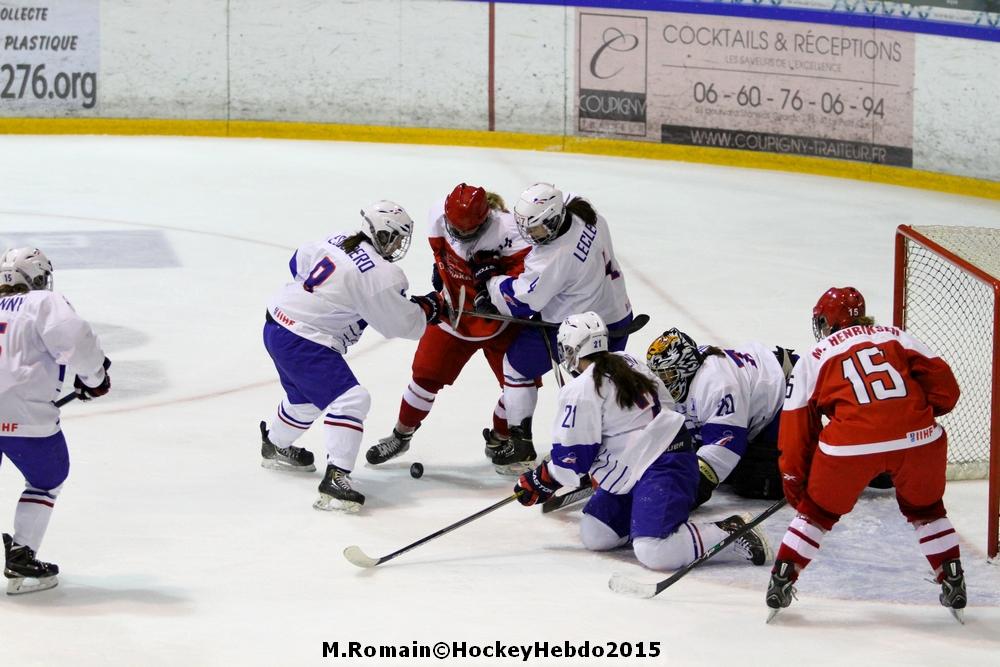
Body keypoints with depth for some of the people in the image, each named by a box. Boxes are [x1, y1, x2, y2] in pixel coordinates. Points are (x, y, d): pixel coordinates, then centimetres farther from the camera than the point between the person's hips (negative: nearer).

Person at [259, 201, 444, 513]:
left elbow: (300, 262, 20)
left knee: (305, 398, 32)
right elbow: (403, 324, -12)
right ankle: (335, 479, -22)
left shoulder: (337, 242, 5)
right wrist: (430, 306, 5)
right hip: (302, 342, -10)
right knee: (350, 399, -14)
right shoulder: (381, 275, -19)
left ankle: (275, 446, 56)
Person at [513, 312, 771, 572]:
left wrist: (541, 481, 8)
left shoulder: (580, 391, -14)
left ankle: (731, 533, -18)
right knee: (594, 535, 8)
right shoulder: (626, 363, 12)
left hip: (662, 469, -10)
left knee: (654, 553, -24)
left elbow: (572, 459, -11)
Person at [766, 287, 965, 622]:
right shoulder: (897, 337, 20)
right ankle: (953, 585, 21)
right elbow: (943, 383, 11)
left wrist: (794, 481, 25)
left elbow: (797, 428, 16)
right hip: (918, 438, 1)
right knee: (926, 510, 26)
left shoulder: (812, 360, 17)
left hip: (851, 443, -1)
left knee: (818, 511, 22)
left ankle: (781, 582, 20)